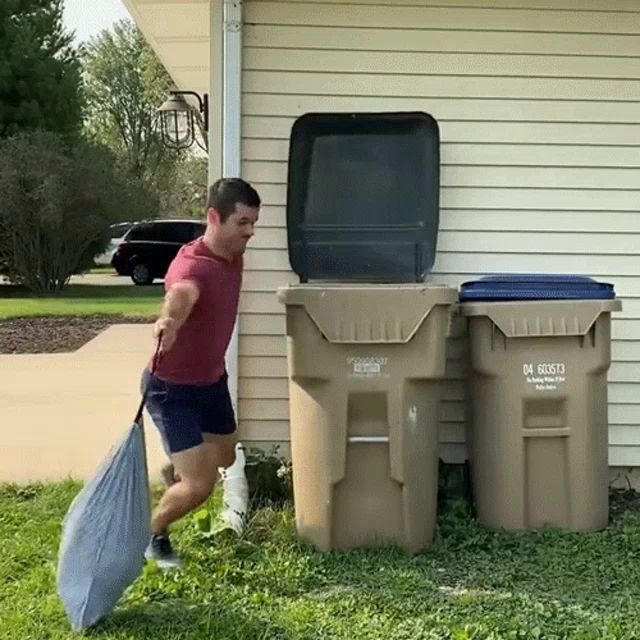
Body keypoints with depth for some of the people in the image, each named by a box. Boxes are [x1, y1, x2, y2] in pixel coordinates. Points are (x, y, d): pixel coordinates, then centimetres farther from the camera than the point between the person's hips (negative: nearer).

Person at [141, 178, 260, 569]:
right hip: (172, 387, -8)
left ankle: (176, 470, 61)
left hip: (213, 379, 8)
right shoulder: (191, 265, -33)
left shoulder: (234, 255, -6)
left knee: (224, 458, 27)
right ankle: (153, 535, 19)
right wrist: (169, 319, -81)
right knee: (200, 485, -12)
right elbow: (182, 294, -59)